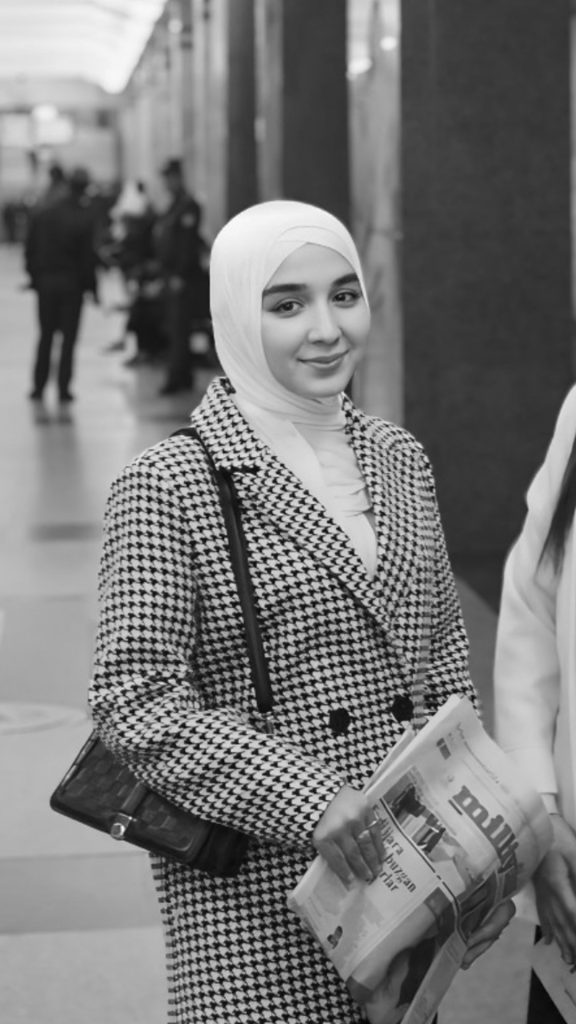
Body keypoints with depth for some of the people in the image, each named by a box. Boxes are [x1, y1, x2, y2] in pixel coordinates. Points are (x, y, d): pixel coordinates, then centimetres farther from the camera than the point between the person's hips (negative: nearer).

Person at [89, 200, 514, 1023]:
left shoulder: (400, 463, 8)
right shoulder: (167, 488, -11)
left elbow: (445, 668, 14)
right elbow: (134, 699, -16)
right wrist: (306, 799, -23)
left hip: (404, 871, 6)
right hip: (253, 908, -5)